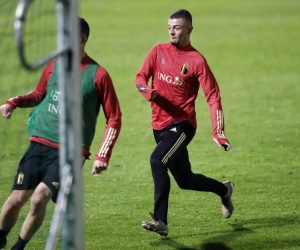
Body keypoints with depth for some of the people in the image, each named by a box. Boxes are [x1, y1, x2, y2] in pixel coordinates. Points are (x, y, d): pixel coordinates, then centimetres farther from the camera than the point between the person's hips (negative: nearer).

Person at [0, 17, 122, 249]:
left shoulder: (98, 75, -6)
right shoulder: (53, 66, 7)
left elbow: (114, 119, -2)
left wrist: (103, 156, -9)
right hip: (39, 144, 4)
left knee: (39, 198, -20)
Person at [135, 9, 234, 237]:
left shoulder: (197, 61, -9)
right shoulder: (159, 51, 4)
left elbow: (213, 96, -9)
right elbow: (140, 78, 5)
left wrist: (218, 133, -18)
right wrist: (148, 92, -20)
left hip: (182, 124, -6)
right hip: (160, 124, 6)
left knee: (157, 160, -29)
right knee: (184, 180, 14)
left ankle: (160, 220, -28)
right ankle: (224, 190, 41)